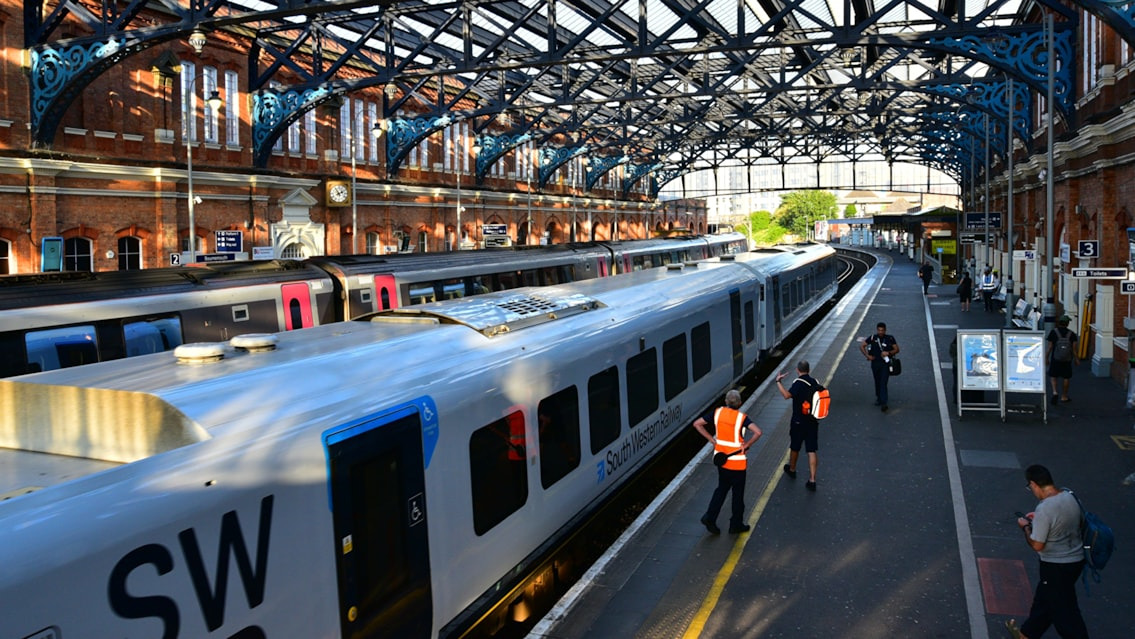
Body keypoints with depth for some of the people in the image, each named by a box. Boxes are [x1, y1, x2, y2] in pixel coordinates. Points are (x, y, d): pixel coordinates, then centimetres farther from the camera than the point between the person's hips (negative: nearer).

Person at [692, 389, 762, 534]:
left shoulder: (717, 413, -5)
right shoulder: (742, 418, -16)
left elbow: (697, 424, -2)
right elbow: (757, 432, -31)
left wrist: (711, 439, 0)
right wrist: (747, 444, -15)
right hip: (737, 461, -4)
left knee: (722, 488, 22)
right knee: (738, 493, 12)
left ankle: (710, 517, 12)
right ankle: (736, 524, 24)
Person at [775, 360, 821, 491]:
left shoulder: (799, 383, -17)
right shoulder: (815, 382, 3)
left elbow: (787, 395, -32)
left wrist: (778, 382, -24)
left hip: (799, 422, -4)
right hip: (813, 422, 5)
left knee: (794, 447, 18)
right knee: (812, 451, 3)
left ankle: (791, 469, 40)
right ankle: (812, 481, -2)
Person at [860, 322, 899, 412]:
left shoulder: (890, 338, -4)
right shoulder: (872, 338, -2)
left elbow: (897, 349, 1)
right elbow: (862, 345, 5)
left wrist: (888, 353, -17)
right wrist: (867, 355, -4)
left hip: (885, 364, -3)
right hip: (875, 363, 3)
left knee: (883, 383, -12)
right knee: (877, 382, 14)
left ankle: (884, 403, -17)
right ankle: (878, 398, 33)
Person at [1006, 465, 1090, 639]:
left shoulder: (1044, 509, -28)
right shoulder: (1069, 496, -4)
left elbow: (1037, 545, -21)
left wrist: (1026, 527, -5)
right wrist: (1037, 519, 13)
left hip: (1057, 566, -9)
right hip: (1076, 559, 9)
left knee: (1063, 610, 7)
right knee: (1044, 599, 24)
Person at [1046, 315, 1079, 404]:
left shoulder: (1053, 332, -9)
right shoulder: (1072, 334, -6)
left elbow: (1049, 347, -8)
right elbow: (1074, 348, -6)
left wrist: (1046, 357, 0)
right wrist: (1076, 359, 5)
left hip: (1055, 359, -1)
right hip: (1067, 360, 1)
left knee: (1053, 376, 11)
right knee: (1066, 378, 15)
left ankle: (1055, 392, -11)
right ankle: (1064, 396, 22)